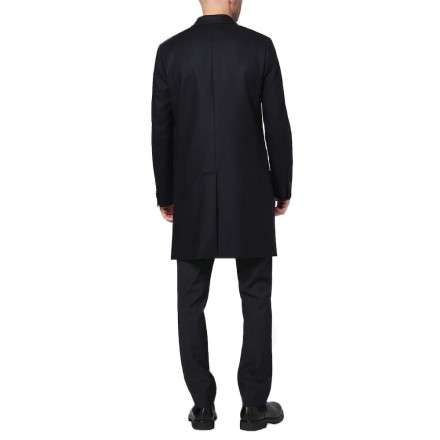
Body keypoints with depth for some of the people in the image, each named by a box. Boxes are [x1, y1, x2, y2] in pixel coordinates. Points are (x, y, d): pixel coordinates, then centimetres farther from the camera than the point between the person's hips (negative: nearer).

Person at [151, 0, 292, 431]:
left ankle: (203, 405, 11)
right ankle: (254, 404, 10)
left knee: (191, 302, 9)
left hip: (193, 195, 2)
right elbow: (277, 125, -5)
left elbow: (161, 130, 0)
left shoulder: (170, 50, -1)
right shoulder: (260, 47, -5)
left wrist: (165, 194, 11)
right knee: (256, 299, 8)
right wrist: (283, 187, 7)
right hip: (249, 193, -1)